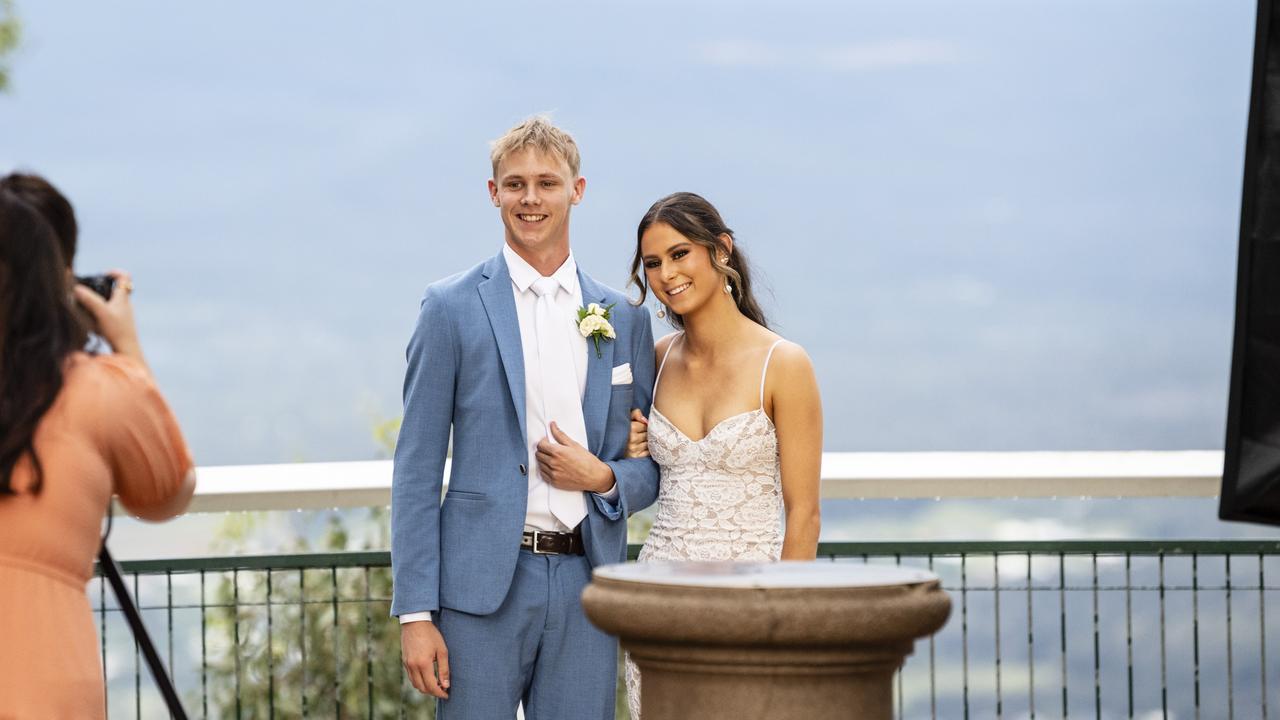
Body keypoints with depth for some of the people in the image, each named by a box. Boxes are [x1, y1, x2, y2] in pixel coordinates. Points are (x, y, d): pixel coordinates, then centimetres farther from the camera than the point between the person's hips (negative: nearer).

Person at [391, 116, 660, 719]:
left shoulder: (624, 319, 11)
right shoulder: (453, 307, 1)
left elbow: (652, 468, 18)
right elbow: (417, 470, -1)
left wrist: (603, 478, -6)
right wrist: (415, 612, -8)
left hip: (586, 583, 3)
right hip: (483, 582, -3)